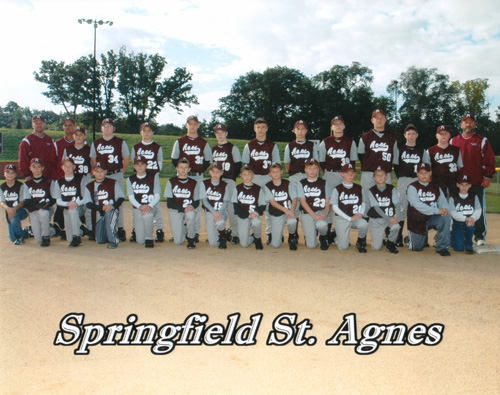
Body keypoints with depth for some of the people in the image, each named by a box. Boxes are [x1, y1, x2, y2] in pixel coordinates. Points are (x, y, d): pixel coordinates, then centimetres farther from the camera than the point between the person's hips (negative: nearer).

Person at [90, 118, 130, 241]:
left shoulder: (121, 142, 4)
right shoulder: (96, 143, 11)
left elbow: (126, 159, 6)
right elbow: (93, 160, 17)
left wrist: (120, 172, 2)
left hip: (116, 175, -3)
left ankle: (120, 229, 3)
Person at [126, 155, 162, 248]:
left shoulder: (154, 176, 3)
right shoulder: (130, 179, 8)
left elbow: (157, 196, -3)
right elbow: (131, 198, 0)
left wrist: (149, 206, -22)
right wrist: (140, 207, -20)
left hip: (152, 206, -1)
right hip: (137, 208, 2)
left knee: (147, 214, -41)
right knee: (140, 241, -8)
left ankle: (149, 239, -20)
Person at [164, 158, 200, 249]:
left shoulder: (193, 183, 6)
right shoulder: (171, 182, 2)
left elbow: (197, 202, 5)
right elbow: (169, 201, -5)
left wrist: (192, 206, -19)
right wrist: (183, 209, -19)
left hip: (189, 209, 1)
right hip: (175, 211, 0)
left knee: (191, 215, -39)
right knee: (178, 241, -11)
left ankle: (191, 239, -14)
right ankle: (183, 231, 26)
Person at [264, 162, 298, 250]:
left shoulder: (288, 184, 4)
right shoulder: (267, 186, 1)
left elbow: (294, 199, -2)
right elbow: (272, 202, -9)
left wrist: (291, 211, -22)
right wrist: (285, 210, -24)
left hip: (289, 211, 0)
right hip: (276, 214, 0)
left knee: (292, 221, -39)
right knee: (275, 245, -9)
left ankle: (292, 238, -4)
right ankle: (279, 236, 29)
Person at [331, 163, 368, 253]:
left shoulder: (359, 189, 8)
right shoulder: (337, 189, -2)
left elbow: (363, 203, 15)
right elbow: (335, 208, -6)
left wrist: (361, 213, -8)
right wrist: (349, 218, -14)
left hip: (356, 217, 2)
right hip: (341, 219, -2)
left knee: (364, 224, -34)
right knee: (343, 247, -9)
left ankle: (360, 242, -2)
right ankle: (337, 238, 28)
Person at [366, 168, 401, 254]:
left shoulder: (391, 189, 3)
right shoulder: (371, 191, -3)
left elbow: (397, 204, -8)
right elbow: (376, 208, -12)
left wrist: (397, 216, -27)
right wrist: (388, 219, -24)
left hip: (390, 217, 1)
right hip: (376, 219, -1)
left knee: (396, 226, -35)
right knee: (376, 247, -10)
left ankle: (390, 243, -4)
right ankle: (379, 238, 28)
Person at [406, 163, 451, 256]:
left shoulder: (436, 188, 7)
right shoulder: (412, 187, -7)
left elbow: (443, 202, -3)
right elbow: (417, 205, -22)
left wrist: (445, 209, -29)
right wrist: (436, 210, -31)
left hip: (432, 219, 3)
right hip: (417, 221, -3)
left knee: (446, 218, -28)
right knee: (417, 248, 1)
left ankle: (442, 247, -15)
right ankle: (411, 238, 38)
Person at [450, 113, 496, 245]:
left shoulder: (482, 141, 5)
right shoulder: (454, 141, 11)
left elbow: (490, 160, 2)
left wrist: (487, 177, -6)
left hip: (477, 183, -2)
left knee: (479, 209, -1)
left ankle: (479, 235, 8)